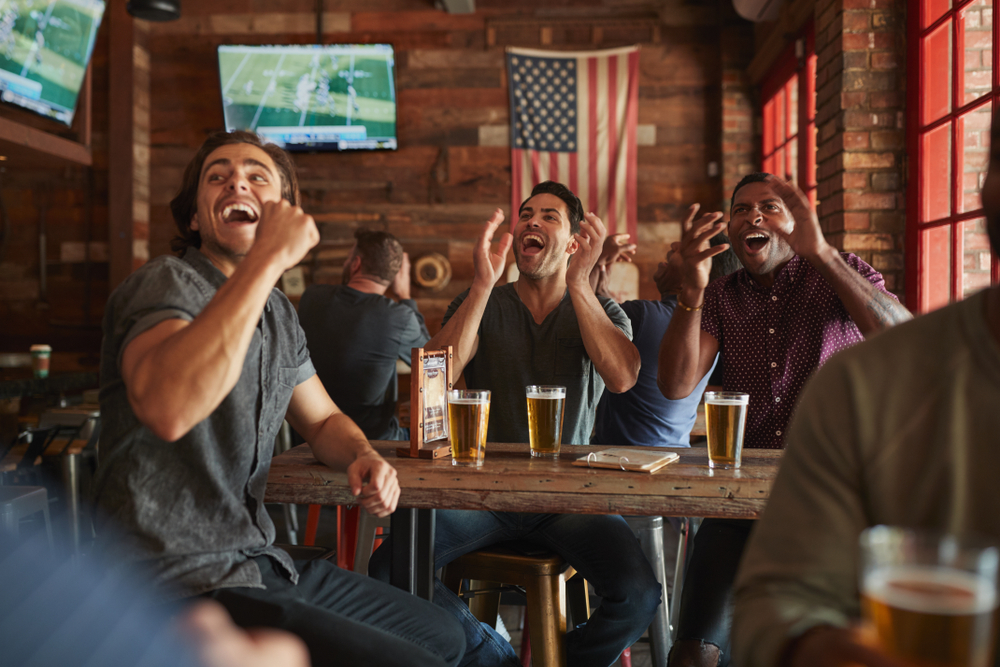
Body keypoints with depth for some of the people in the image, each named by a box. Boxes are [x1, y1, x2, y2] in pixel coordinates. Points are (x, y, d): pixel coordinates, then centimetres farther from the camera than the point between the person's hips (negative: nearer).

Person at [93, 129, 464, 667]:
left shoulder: (278, 314, 12)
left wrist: (365, 457, -1)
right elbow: (166, 408, -37)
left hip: (257, 563, 9)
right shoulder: (166, 283, -14)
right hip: (181, 581, -8)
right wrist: (267, 259, -33)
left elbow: (323, 419, 23)